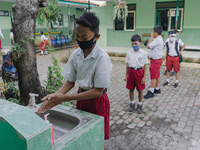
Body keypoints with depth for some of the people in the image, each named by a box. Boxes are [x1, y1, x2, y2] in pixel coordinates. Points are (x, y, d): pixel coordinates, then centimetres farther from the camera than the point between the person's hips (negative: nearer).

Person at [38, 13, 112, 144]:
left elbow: (98, 91, -24)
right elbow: (70, 81, 2)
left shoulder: (102, 58, -23)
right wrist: (56, 95, -18)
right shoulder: (76, 54, -5)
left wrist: (65, 98, -26)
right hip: (81, 97, 5)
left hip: (97, 101, -5)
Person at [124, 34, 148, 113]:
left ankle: (140, 105, 25)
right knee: (131, 89, 11)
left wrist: (144, 77, -7)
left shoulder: (143, 53, -5)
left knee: (140, 90, 8)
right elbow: (127, 65, 7)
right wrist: (126, 75, 6)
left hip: (139, 72, -2)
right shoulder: (129, 53, 2)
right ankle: (132, 104, 30)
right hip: (131, 72, 3)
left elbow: (145, 66, -4)